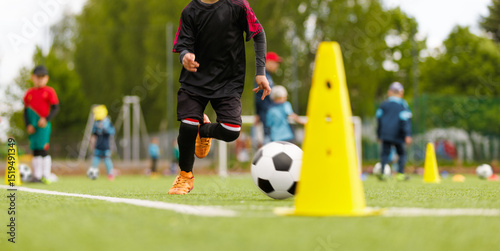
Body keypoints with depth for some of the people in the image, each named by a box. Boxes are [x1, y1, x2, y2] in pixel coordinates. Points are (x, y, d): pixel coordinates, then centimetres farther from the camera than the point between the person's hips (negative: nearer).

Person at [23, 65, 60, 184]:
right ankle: (36, 175, 11)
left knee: (43, 150, -11)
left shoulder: (49, 91, 0)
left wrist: (46, 119, -14)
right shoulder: (29, 93, 10)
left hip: (43, 125, -4)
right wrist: (28, 125, 0)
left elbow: (55, 108, -2)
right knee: (35, 151, 7)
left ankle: (46, 176, -8)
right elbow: (26, 110, 12)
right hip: (32, 127, 4)